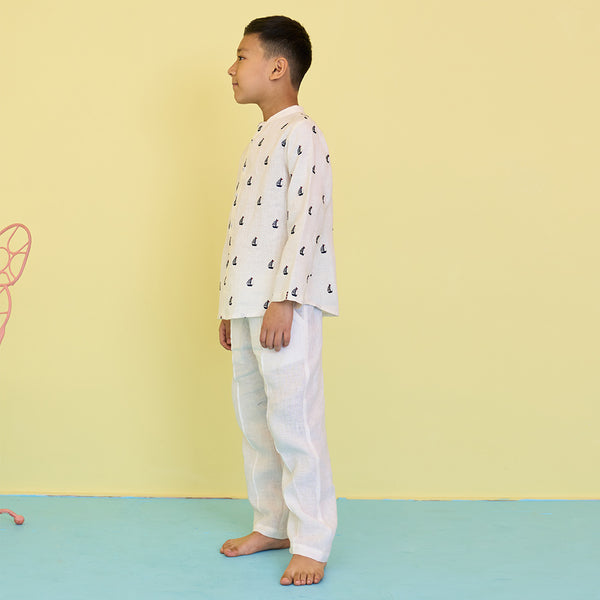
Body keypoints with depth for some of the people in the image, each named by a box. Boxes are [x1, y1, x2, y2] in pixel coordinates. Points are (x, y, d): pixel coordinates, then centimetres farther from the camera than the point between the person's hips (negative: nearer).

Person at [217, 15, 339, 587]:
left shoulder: (300, 134, -9)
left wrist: (283, 301, -23)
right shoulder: (259, 140, 19)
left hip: (285, 307, -10)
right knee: (253, 418, 14)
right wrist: (231, 308, 19)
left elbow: (307, 222, -18)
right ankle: (271, 524, 26)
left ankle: (311, 543, 3)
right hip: (248, 303, 10)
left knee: (293, 421, -6)